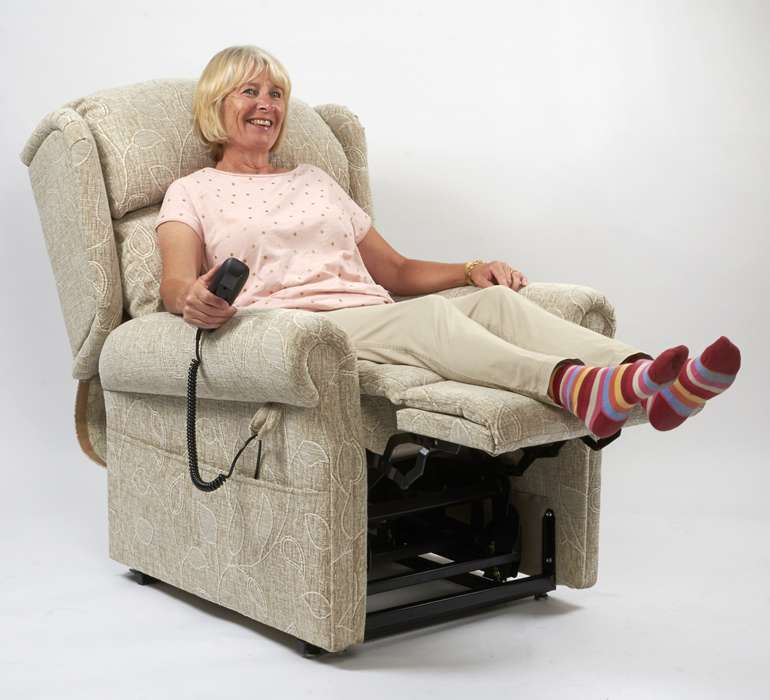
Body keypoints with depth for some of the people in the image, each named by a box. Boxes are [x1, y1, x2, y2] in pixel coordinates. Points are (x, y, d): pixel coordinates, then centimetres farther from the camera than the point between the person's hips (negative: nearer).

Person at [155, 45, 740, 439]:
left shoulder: (314, 180, 30)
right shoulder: (192, 191, 18)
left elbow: (396, 271, 27)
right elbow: (175, 280, -1)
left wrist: (470, 270, 7)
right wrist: (193, 299, -28)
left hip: (371, 318, 5)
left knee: (497, 300, -26)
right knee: (424, 313, -36)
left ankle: (656, 380, -50)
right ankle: (574, 385, -64)